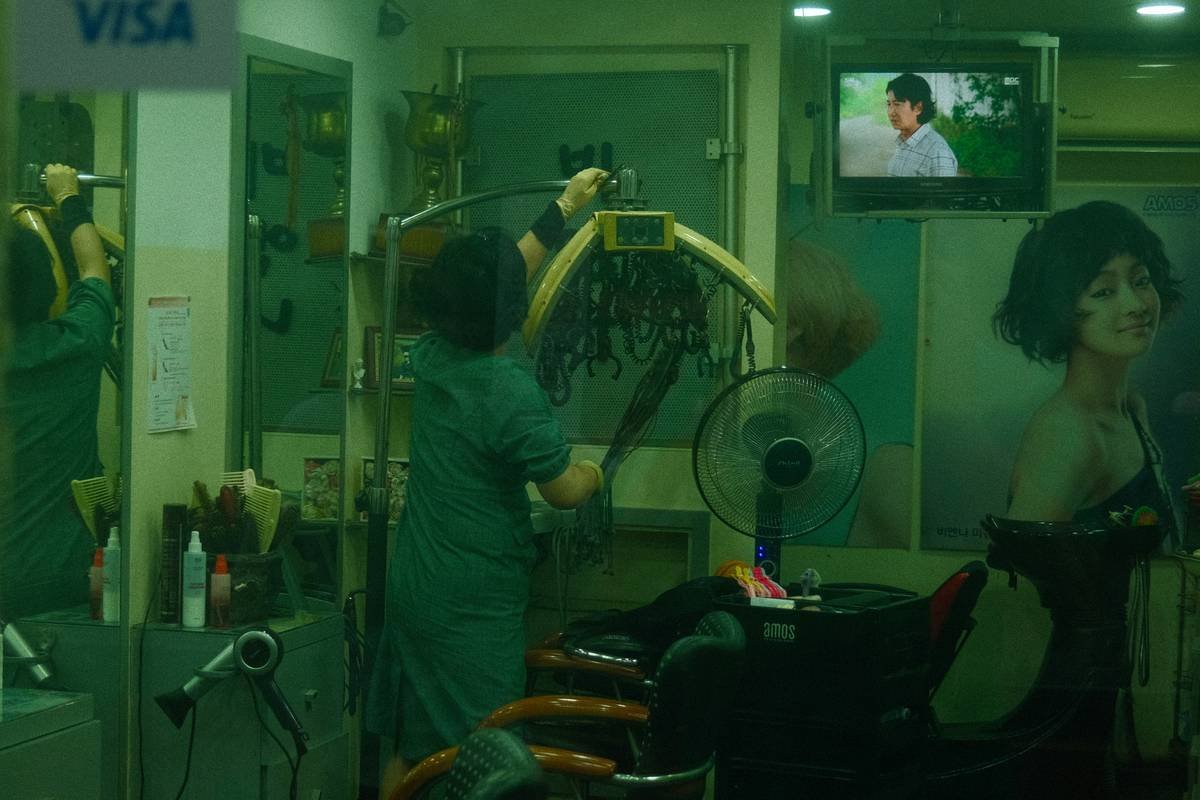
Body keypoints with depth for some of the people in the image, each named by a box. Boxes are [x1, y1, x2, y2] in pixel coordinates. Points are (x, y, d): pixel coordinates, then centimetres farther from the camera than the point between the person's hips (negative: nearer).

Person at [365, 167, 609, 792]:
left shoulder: (431, 357, 1)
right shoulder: (512, 393, -21)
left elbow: (503, 275, 16)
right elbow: (563, 492, -12)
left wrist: (564, 208, 25)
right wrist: (593, 475, 12)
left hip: (413, 589, 7)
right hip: (476, 606, -7)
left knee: (409, 751, 15)